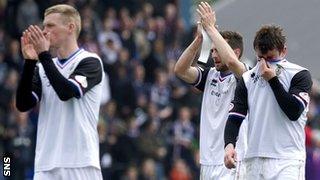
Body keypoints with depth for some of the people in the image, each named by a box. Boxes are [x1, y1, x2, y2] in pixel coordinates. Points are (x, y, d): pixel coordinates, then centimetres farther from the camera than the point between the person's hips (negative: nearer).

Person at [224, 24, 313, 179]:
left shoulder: (299, 75, 1)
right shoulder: (248, 78, 14)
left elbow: (294, 112, -11)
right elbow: (235, 117, 8)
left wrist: (272, 79, -9)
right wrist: (229, 144, -11)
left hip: (287, 161, -5)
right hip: (254, 159, 5)